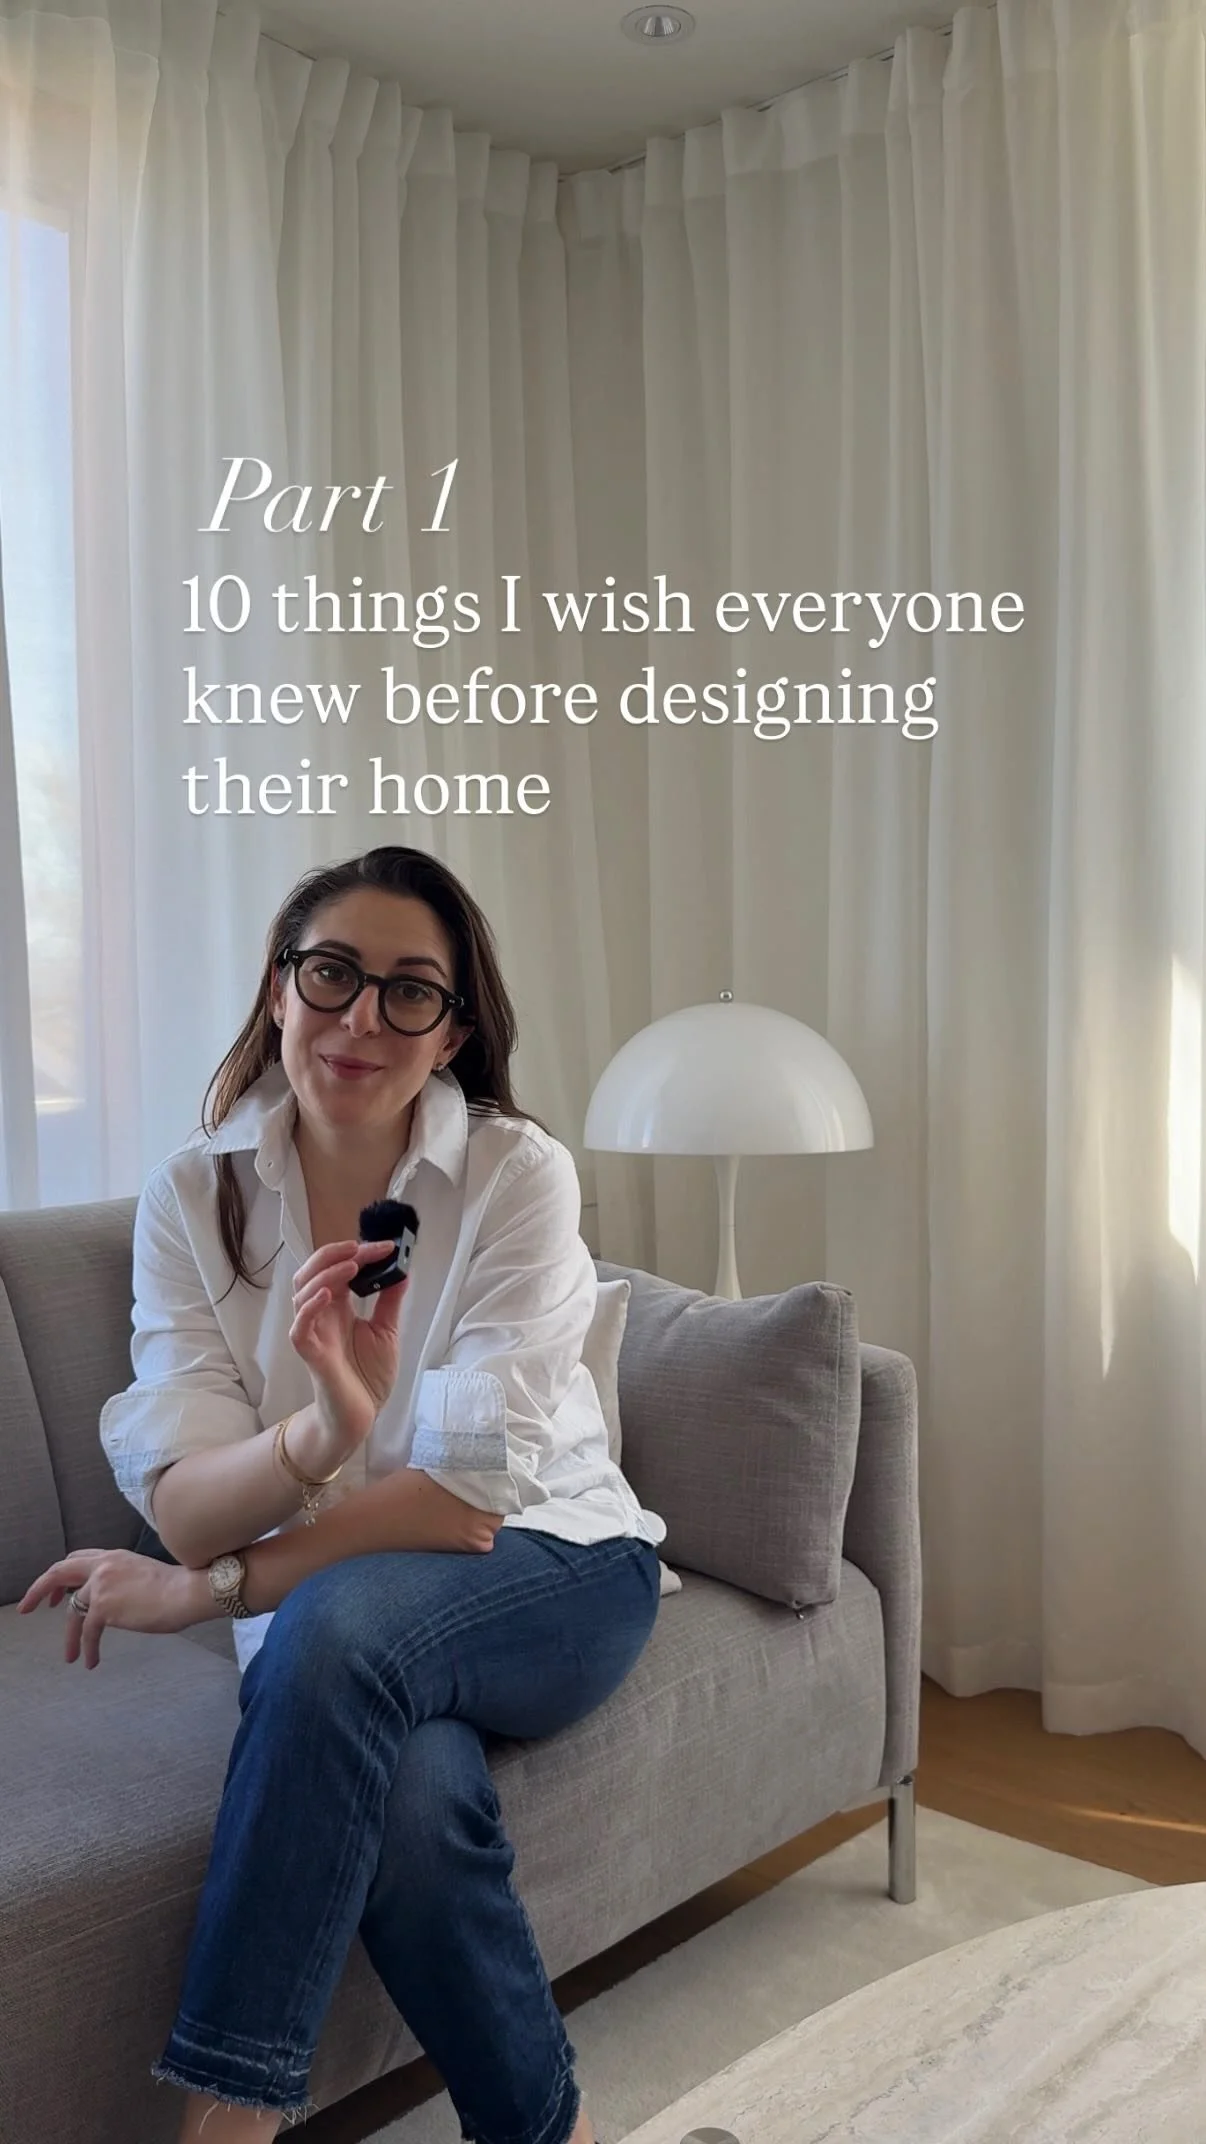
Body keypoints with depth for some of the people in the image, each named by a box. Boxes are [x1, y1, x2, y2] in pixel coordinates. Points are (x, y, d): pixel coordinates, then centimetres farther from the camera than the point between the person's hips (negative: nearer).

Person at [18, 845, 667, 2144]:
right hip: (329, 1629, 2)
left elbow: (472, 1494, -20)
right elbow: (182, 1506, -15)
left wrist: (213, 1587, -21)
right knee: (410, 1792, -32)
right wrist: (324, 1428, -37)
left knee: (337, 1616, -33)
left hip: (552, 1576, -1)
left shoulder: (518, 1173, -15)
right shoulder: (191, 1197, -7)